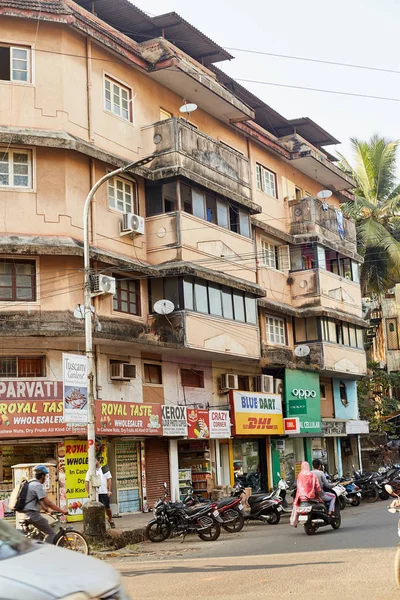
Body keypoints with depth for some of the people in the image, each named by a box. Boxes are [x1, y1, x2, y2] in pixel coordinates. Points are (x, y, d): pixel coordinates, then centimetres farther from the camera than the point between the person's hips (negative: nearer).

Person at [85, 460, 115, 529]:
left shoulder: (104, 469, 6)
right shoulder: (90, 471, 6)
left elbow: (109, 480, 5)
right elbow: (87, 482, 6)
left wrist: (109, 491, -3)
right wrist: (89, 493, -1)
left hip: (104, 492, -1)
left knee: (107, 507, -3)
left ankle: (110, 520, 21)